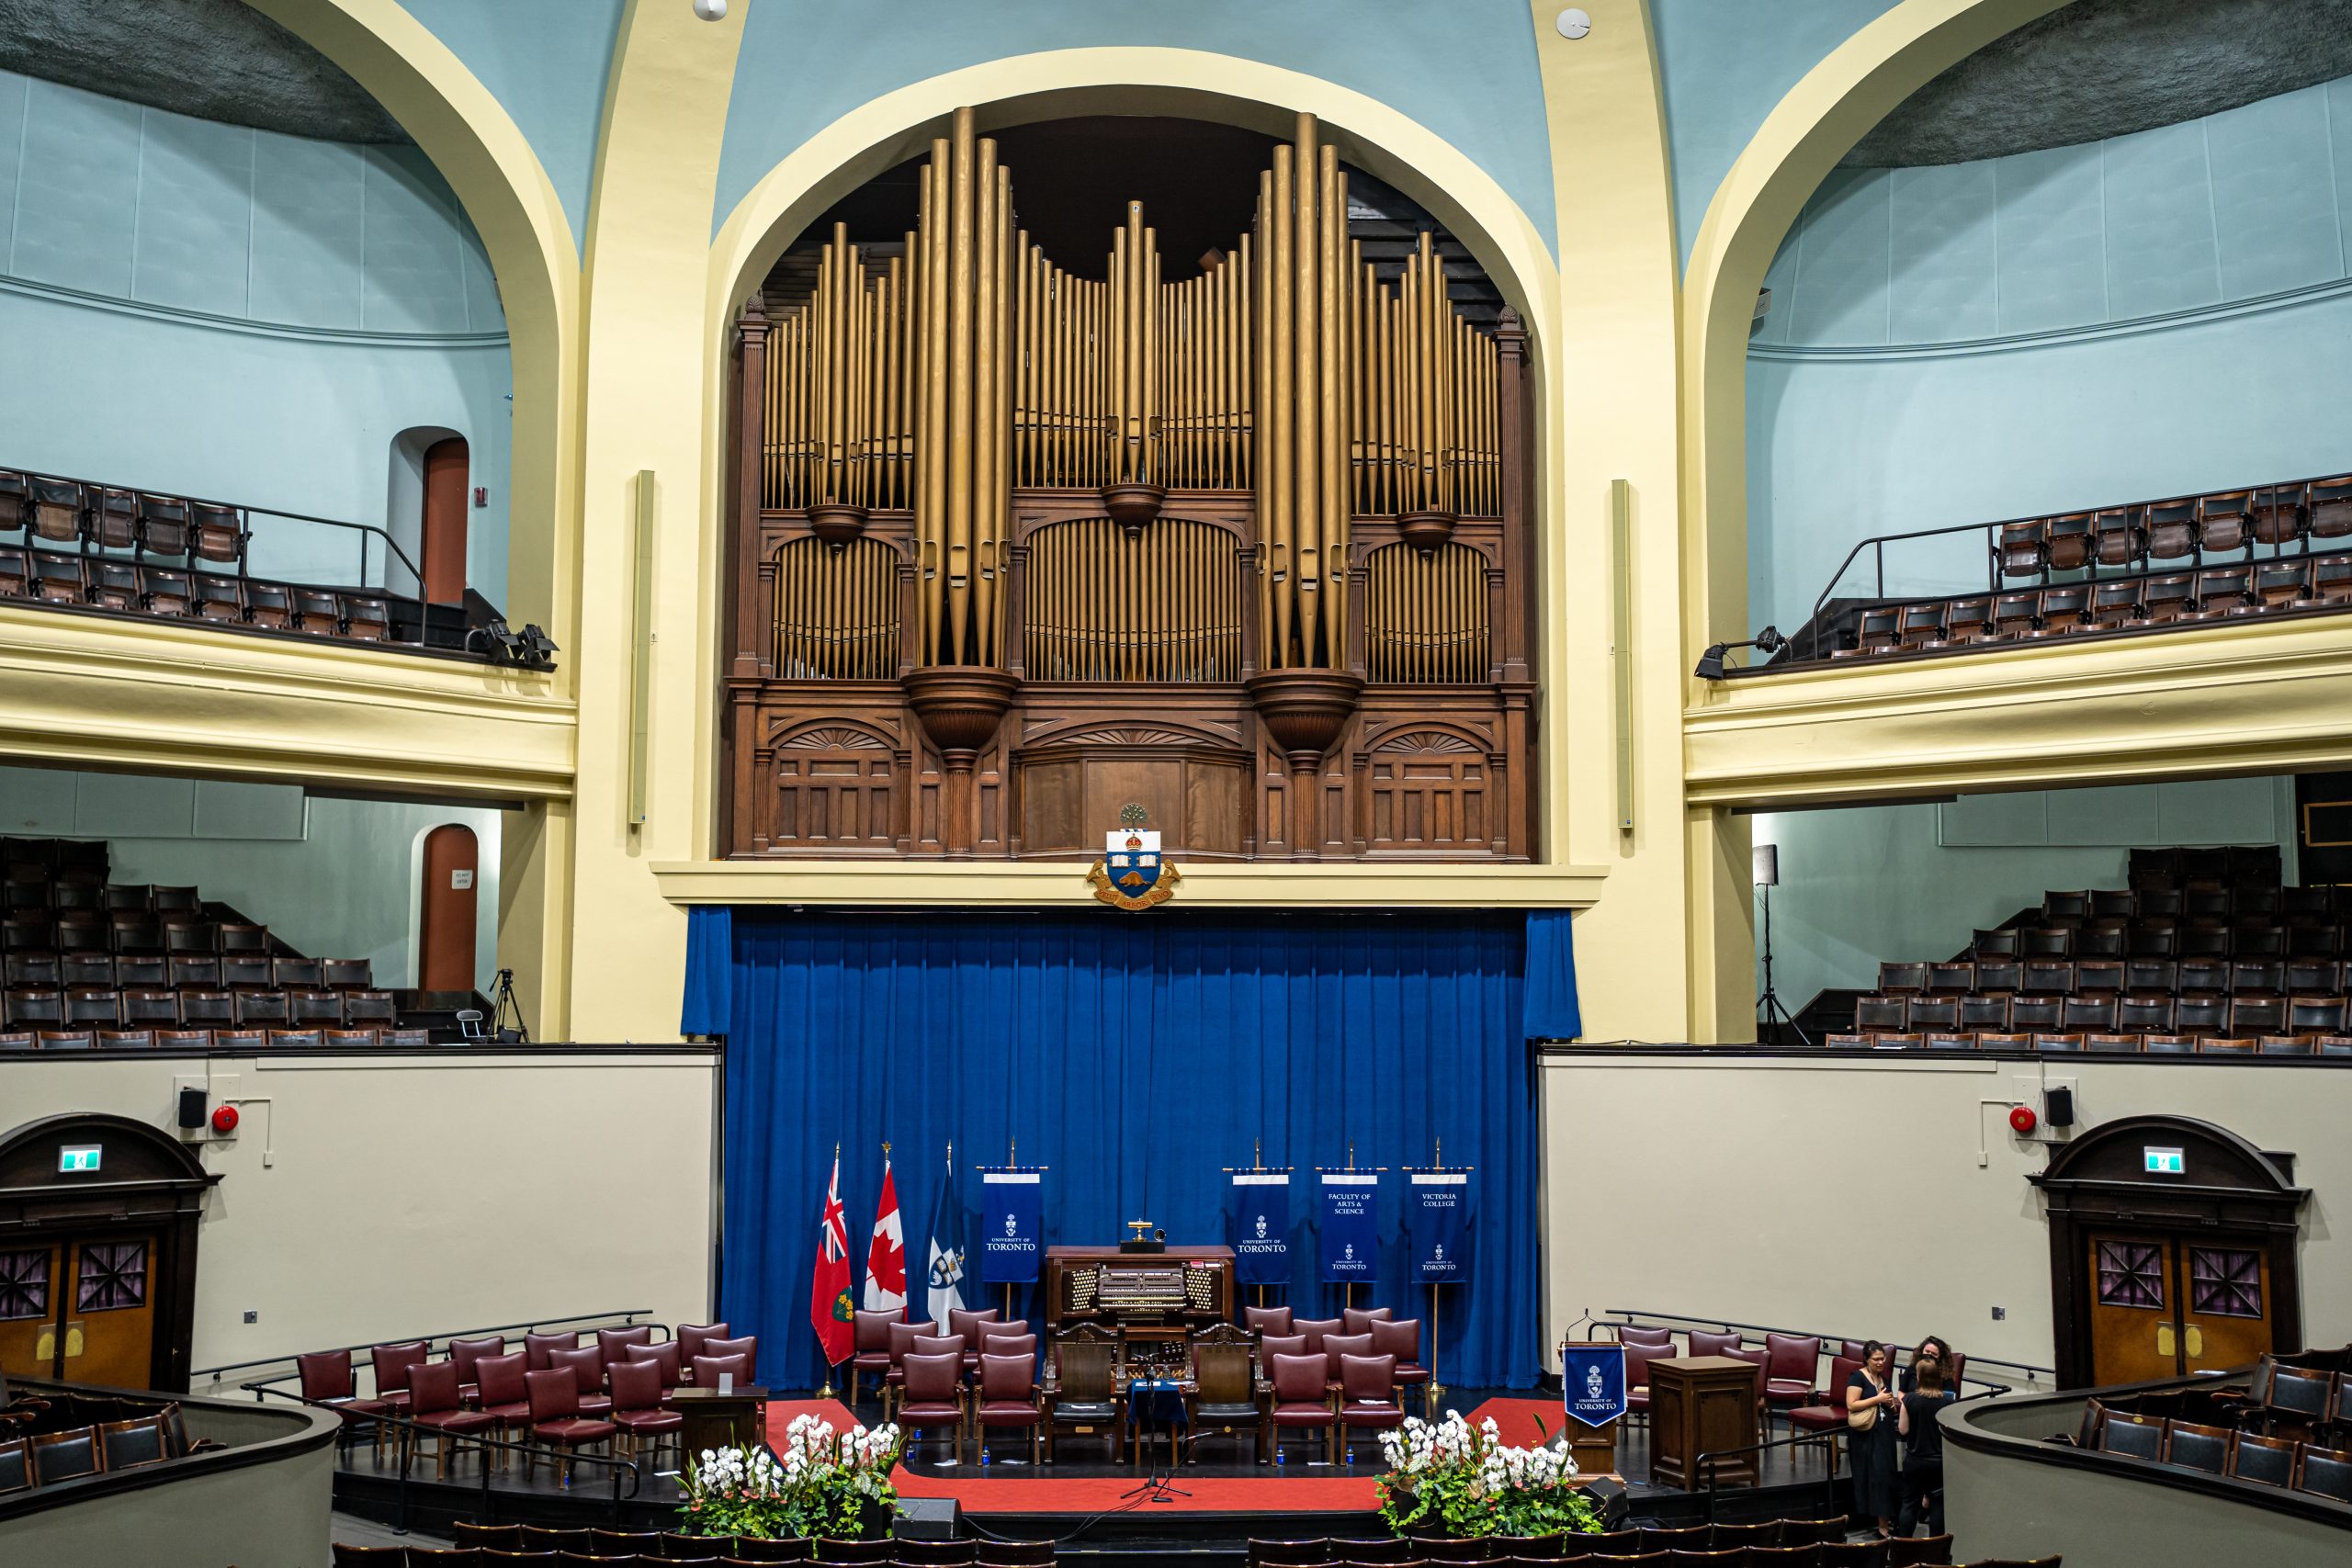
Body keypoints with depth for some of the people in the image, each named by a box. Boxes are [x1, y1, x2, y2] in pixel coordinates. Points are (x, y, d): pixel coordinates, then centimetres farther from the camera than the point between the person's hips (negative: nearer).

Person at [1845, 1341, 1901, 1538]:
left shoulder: (1885, 1378, 12)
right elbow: (1851, 1405, -17)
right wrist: (1877, 1399, -18)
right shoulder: (1858, 1377, -9)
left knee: (1886, 1474, 9)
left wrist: (1892, 1401, 4)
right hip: (1866, 1435, -7)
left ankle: (1884, 1519, 18)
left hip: (1885, 1433, 7)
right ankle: (1883, 1525, -6)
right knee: (1876, 1475, -8)